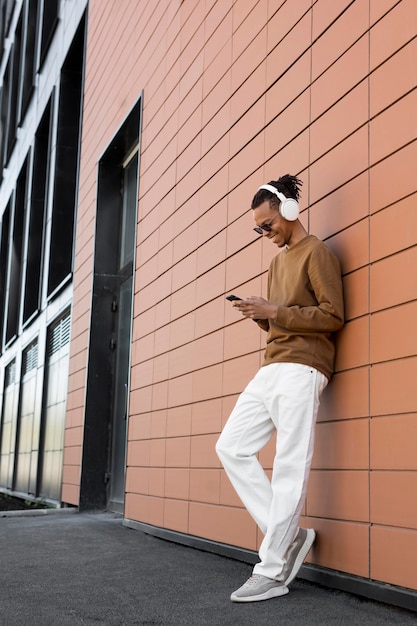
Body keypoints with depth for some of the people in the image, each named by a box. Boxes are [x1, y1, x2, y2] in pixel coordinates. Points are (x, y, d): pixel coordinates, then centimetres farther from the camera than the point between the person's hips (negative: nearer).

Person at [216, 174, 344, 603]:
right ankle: (288, 536, 7)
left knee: (289, 469, -8)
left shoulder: (316, 253, -3)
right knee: (231, 447, 3)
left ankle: (272, 573, -4)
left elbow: (333, 317, -11)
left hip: (300, 370, -9)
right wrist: (259, 315, 5)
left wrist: (276, 311, -15)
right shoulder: (277, 261, 23)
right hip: (269, 370, 9)